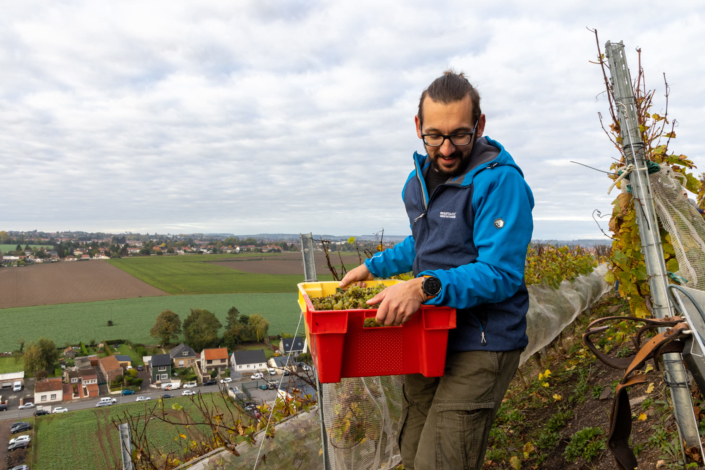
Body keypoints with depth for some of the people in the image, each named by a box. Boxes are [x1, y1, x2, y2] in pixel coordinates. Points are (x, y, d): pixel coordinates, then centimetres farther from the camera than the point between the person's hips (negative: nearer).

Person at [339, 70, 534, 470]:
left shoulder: (499, 181, -18)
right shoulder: (420, 177, 9)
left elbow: (501, 274, -24)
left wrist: (426, 287, -33)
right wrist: (373, 267, 19)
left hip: (480, 346, -8)